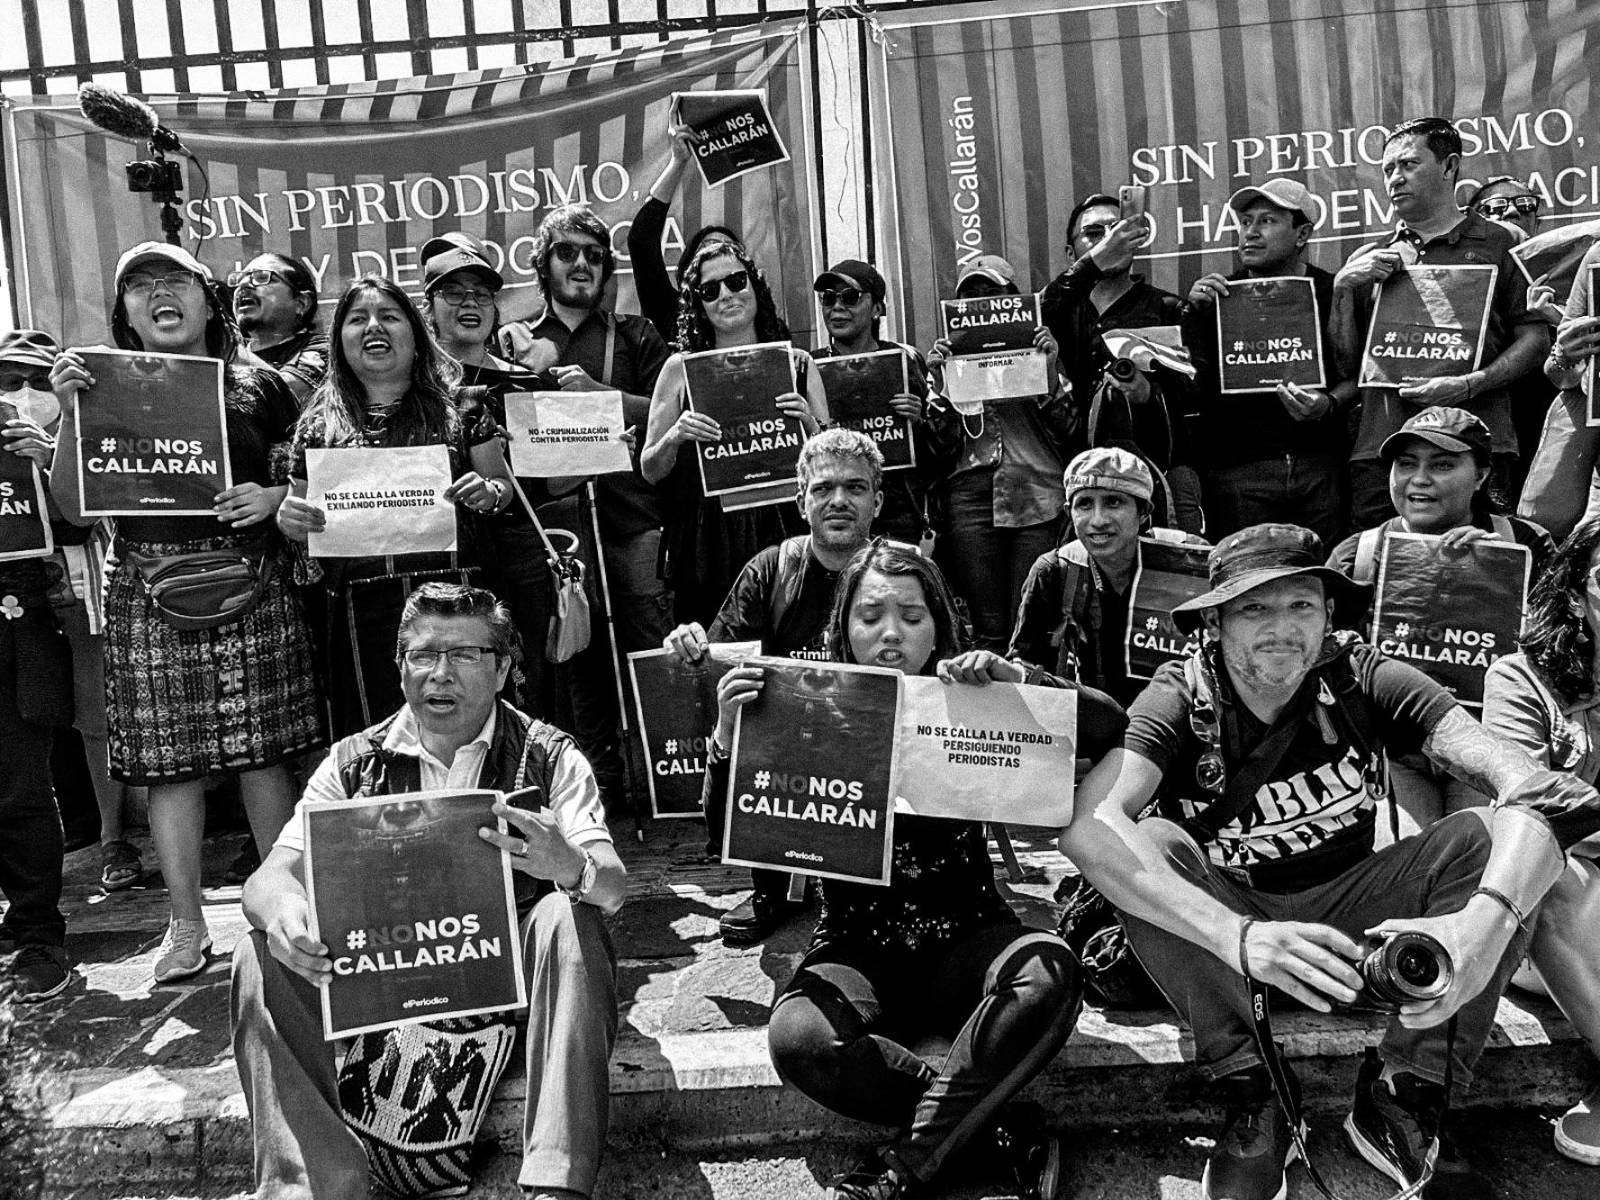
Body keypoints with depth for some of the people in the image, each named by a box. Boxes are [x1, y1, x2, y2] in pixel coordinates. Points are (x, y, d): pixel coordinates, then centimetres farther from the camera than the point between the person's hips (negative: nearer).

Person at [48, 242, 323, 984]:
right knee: (169, 761, 3)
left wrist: (276, 497, -7)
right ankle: (186, 927, 15)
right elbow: (75, 509, 2)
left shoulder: (257, 388, 7)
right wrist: (70, 416, -10)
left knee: (264, 753, 2)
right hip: (150, 590, 1)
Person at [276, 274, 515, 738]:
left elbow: (504, 488, 11)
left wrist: (488, 493, -10)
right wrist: (289, 521, -5)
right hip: (360, 610, 1)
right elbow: (301, 514, 16)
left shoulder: (457, 405, 6)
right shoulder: (319, 424, 10)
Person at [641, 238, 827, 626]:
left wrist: (807, 423, -10)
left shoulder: (797, 364, 6)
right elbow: (649, 471, 6)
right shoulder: (681, 369, 4)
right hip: (703, 549, 0)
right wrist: (675, 438, -13)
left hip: (780, 536, 1)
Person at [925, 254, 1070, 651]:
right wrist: (939, 385, -5)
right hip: (971, 496, 1)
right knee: (988, 630, 0)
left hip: (1037, 496, -1)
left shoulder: (1037, 348, 11)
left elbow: (1066, 431, 5)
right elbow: (943, 439, 7)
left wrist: (1050, 372, -6)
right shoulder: (951, 355, 15)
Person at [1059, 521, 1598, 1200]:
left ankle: (1401, 1096, -13)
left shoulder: (1364, 681, -13)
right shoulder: (1180, 698, -18)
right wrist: (1239, 937, -49)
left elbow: (1530, 786, -26)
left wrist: (1488, 918, -47)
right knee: (1149, 844, -31)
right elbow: (1088, 825, -36)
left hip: (1351, 912, 2)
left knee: (1492, 834, -21)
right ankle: (1249, 1094, -17)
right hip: (1228, 913, -1)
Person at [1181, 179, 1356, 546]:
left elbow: (1357, 375, 7)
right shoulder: (1216, 294, 10)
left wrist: (1329, 405, -14)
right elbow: (1193, 387, 3)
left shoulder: (1332, 292, 10)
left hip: (1321, 469, 1)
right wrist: (1192, 313, -7)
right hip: (1236, 471, 0)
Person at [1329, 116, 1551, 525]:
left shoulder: (1499, 244, 11)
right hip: (1380, 446, 2)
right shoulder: (1366, 261, 18)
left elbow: (1535, 337, 3)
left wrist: (1471, 384, -13)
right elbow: (1345, 364, 12)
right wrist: (1342, 287, 0)